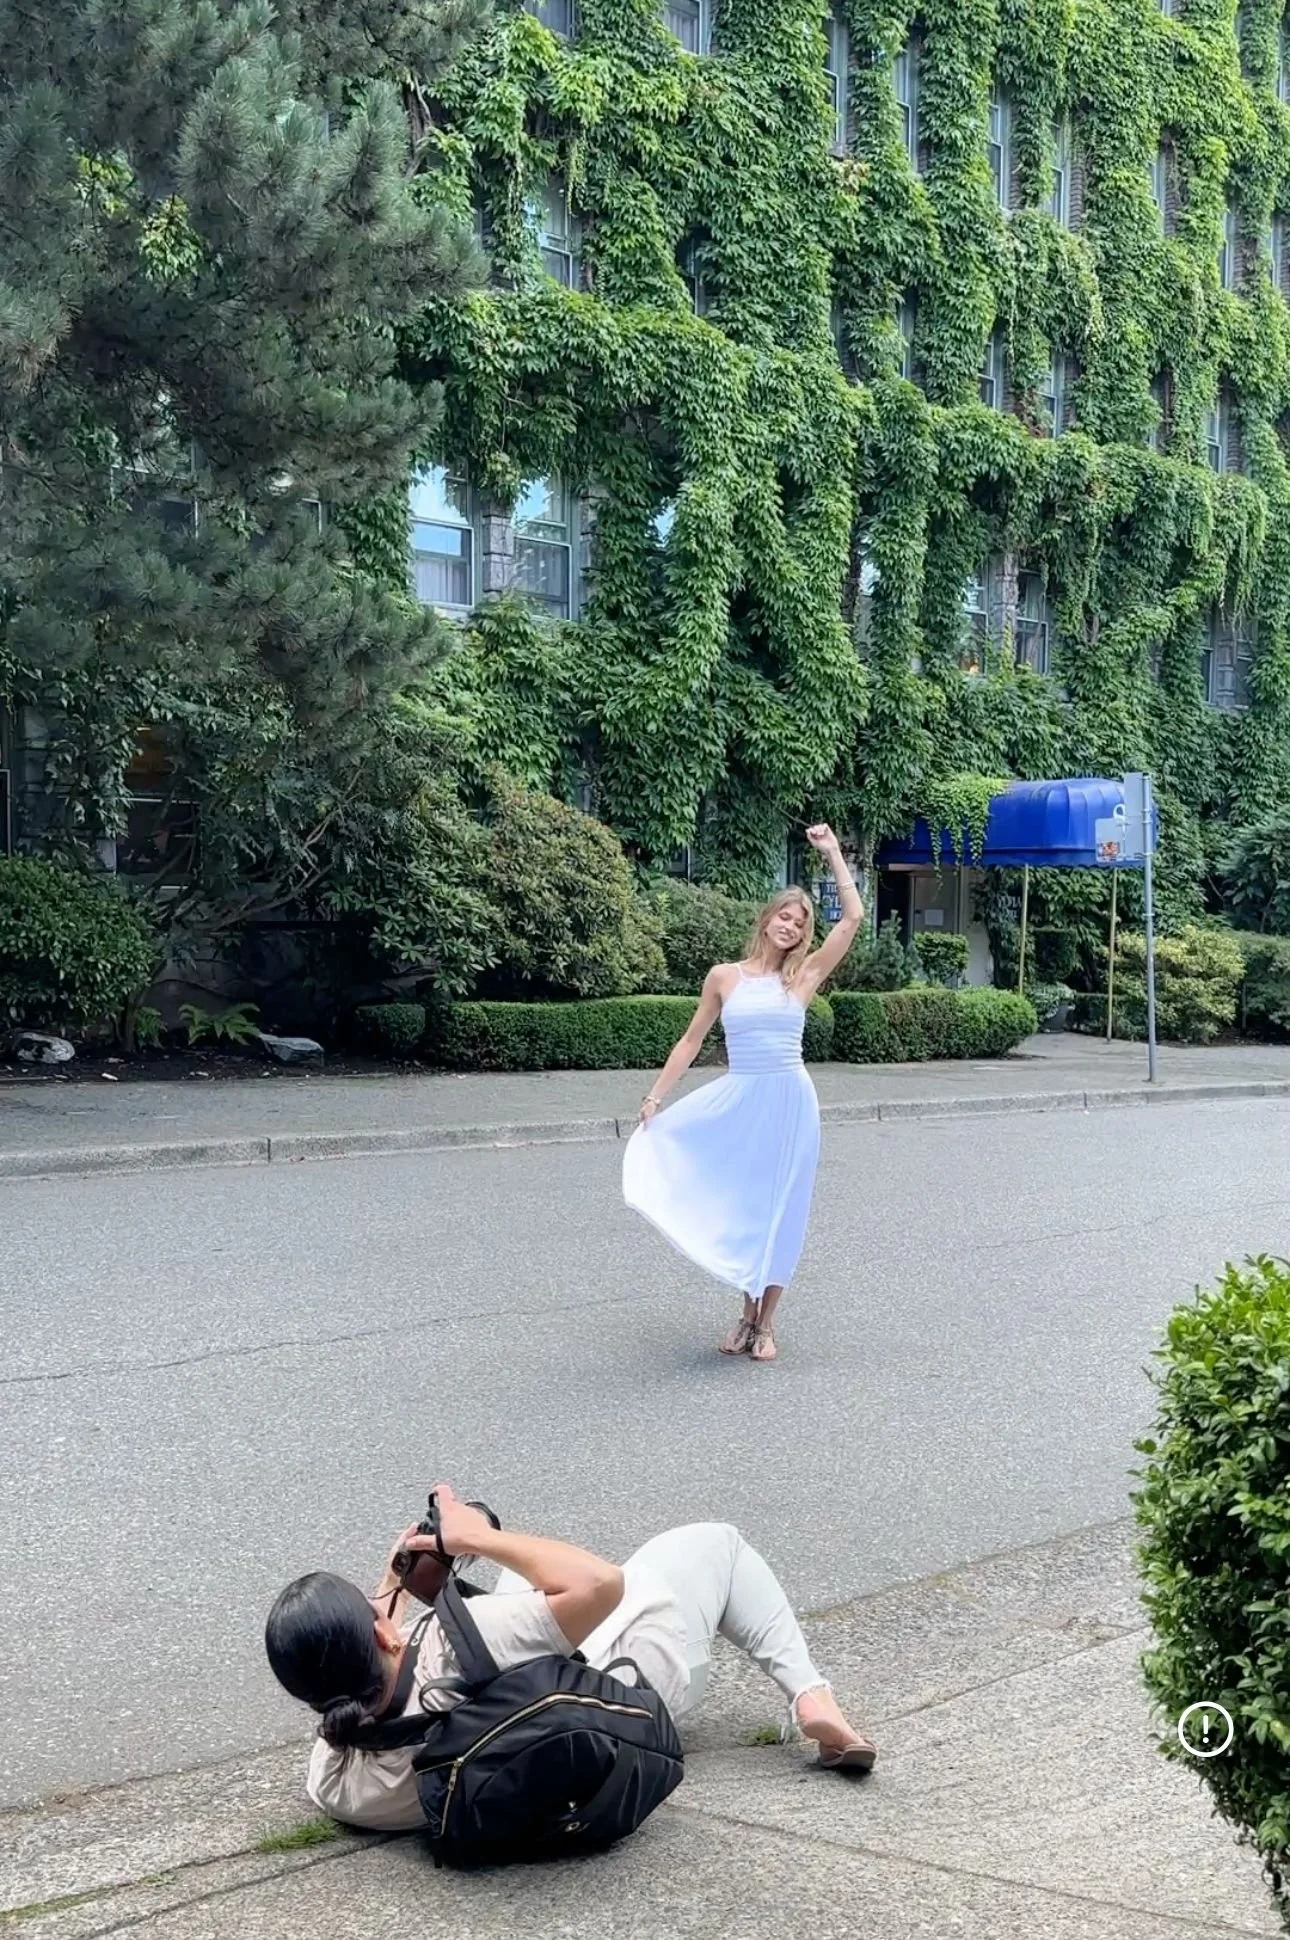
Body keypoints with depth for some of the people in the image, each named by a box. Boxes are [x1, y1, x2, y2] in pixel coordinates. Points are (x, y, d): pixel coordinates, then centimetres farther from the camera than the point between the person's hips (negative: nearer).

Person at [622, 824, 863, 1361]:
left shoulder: (804, 975, 3)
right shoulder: (724, 976, 4)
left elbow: (853, 917, -3)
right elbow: (692, 1040, 8)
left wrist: (833, 853, 0)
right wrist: (656, 1096, 3)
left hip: (790, 1100, 0)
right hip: (739, 1101, 0)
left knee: (779, 1208, 5)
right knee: (738, 1205, 6)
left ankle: (765, 1322, 16)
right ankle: (746, 1312, 21)